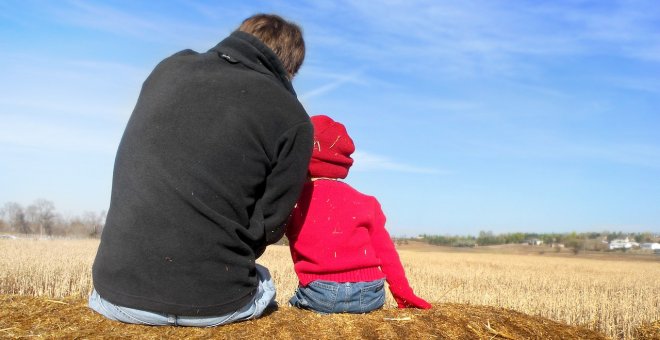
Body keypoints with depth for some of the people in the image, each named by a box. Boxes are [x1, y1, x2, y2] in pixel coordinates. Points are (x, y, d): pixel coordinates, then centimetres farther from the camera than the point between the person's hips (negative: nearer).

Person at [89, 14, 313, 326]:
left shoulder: (170, 68, 5)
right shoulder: (291, 119, -8)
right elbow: (267, 228, -4)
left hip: (119, 290, 4)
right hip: (212, 305, -3)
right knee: (261, 281, 30)